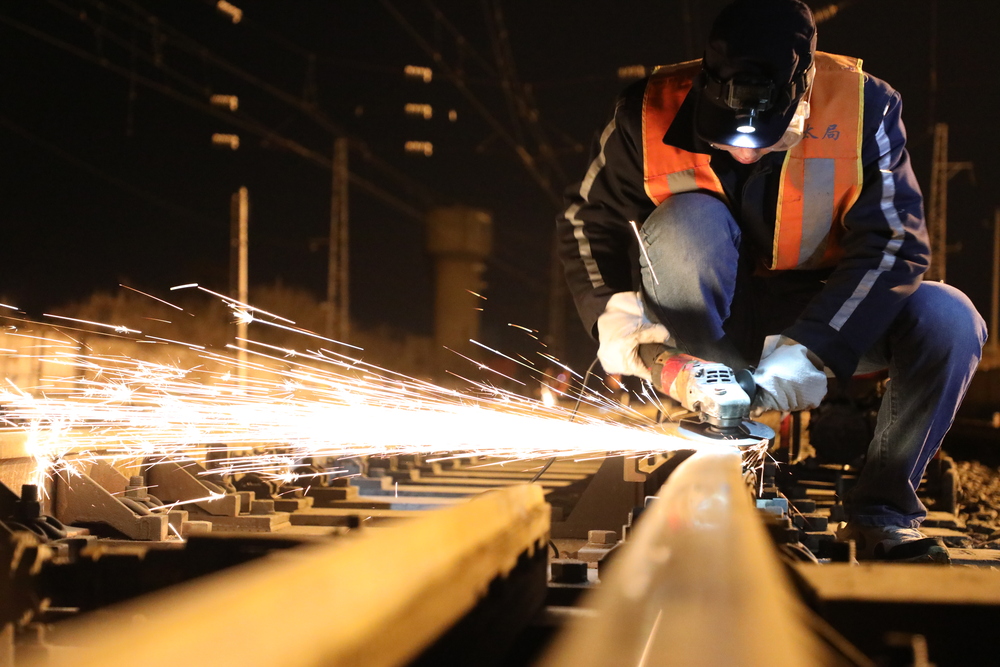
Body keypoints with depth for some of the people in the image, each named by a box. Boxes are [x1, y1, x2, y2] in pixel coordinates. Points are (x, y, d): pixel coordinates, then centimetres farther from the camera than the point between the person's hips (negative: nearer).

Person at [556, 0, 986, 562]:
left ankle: (881, 510, -7)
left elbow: (894, 242, -21)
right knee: (687, 218, -32)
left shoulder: (864, 106, -18)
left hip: (824, 316, 1)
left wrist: (811, 351, -32)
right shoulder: (653, 113, -16)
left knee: (951, 321, -26)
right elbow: (588, 219, -4)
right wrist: (611, 308, -22)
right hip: (705, 325, 0)